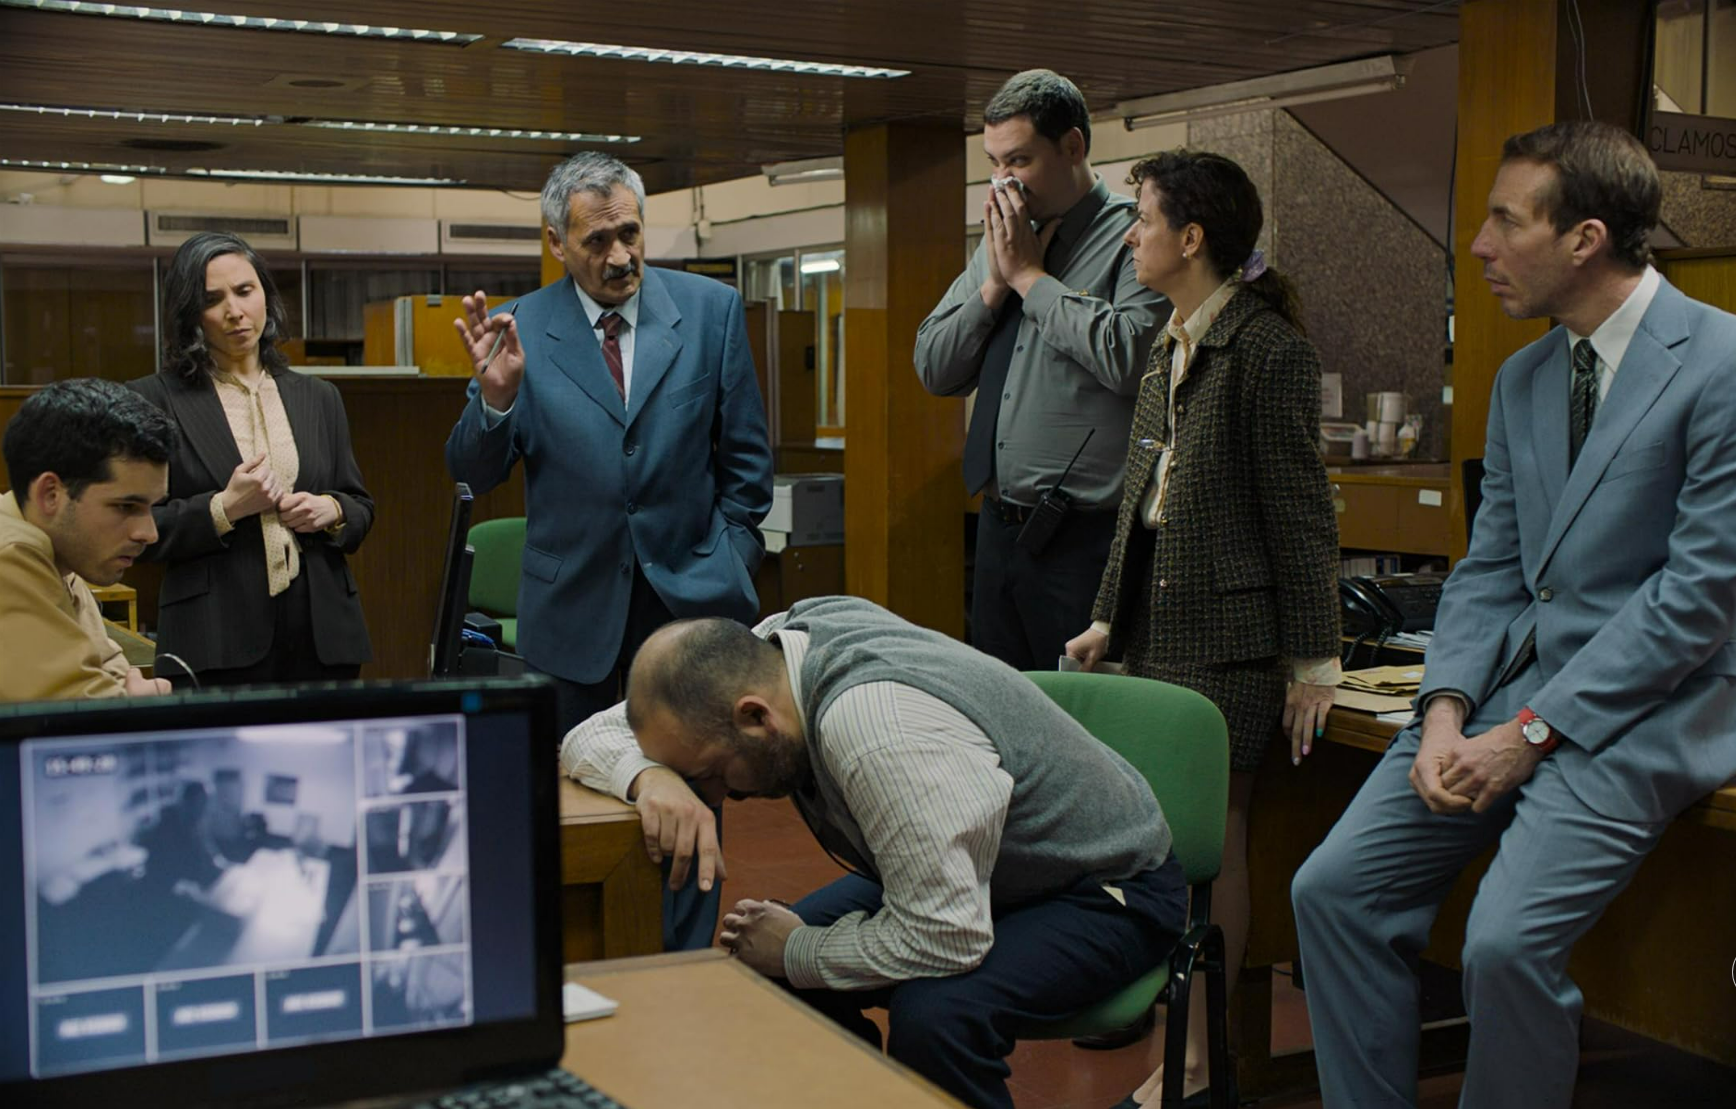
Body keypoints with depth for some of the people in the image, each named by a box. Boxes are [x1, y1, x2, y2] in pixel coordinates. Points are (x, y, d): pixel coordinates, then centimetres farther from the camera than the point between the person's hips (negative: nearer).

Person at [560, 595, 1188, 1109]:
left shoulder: (877, 731, -38)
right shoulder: (763, 648, -13)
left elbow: (944, 939, -36)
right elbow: (589, 739, -4)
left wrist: (797, 952, -20)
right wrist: (654, 778, -27)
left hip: (1102, 885, -8)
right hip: (952, 871, 8)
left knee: (933, 1013, -34)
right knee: (765, 969, -7)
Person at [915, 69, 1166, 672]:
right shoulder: (999, 241, 15)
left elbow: (1128, 356, -24)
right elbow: (934, 369, 13)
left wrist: (1030, 275, -12)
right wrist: (993, 283, -2)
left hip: (1087, 537, -7)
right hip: (999, 527, 7)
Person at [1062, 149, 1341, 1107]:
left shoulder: (1266, 348, -12)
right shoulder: (1168, 347, 14)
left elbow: (1299, 509, -12)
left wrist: (1312, 657, -12)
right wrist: (1109, 616, 17)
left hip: (1228, 631, -8)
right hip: (1159, 621, 8)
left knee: (1210, 839, -1)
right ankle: (1180, 1025, 22)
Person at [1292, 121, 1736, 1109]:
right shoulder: (1523, 379, 13)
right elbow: (1490, 567, 13)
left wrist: (1529, 733, -16)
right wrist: (1445, 712, -5)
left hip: (1644, 704, -7)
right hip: (1510, 681, 7)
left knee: (1507, 940, -25)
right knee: (1334, 888, -6)